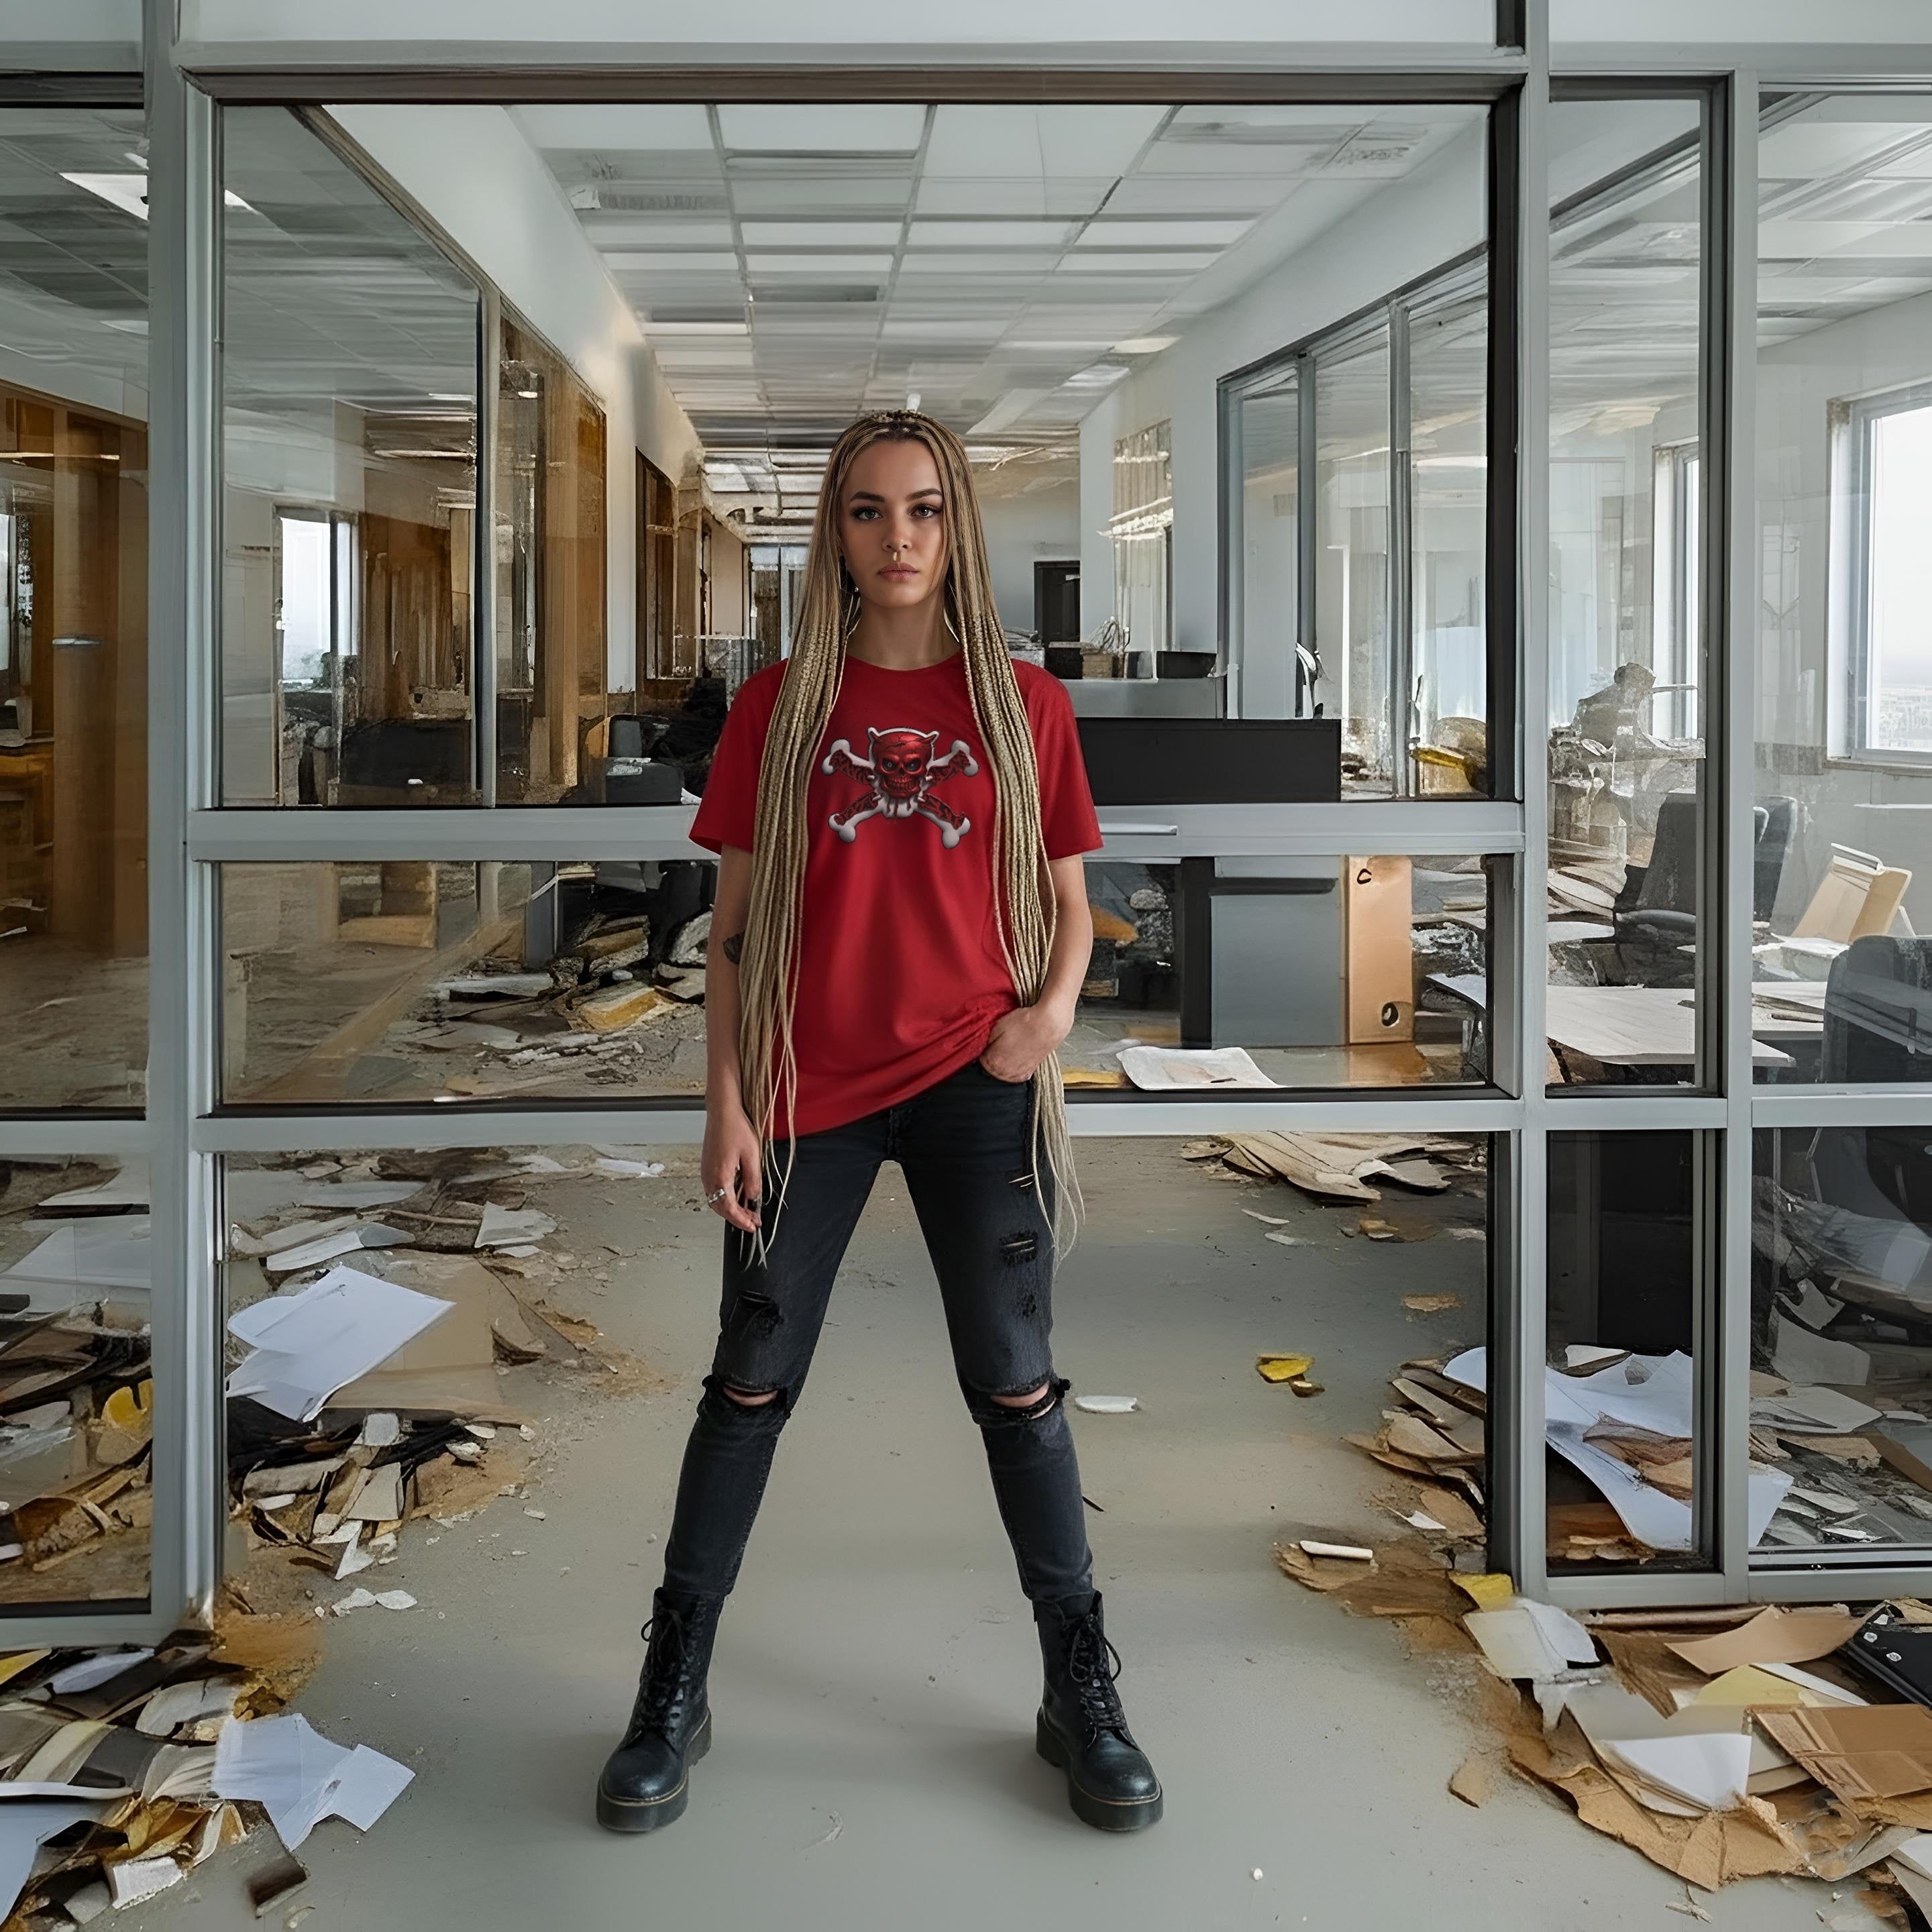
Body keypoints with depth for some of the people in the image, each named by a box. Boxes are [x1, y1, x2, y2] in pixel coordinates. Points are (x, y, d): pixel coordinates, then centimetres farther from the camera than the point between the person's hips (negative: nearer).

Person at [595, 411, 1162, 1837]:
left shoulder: (1022, 704, 4)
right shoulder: (779, 707, 3)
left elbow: (1066, 903, 10)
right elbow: (735, 922, 4)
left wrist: (1051, 1011, -10)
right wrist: (727, 1104, -2)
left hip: (974, 1082, 0)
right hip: (810, 1088, 0)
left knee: (1015, 1381, 5)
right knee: (753, 1381, 7)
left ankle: (1081, 1691, 19)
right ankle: (675, 1691, 19)